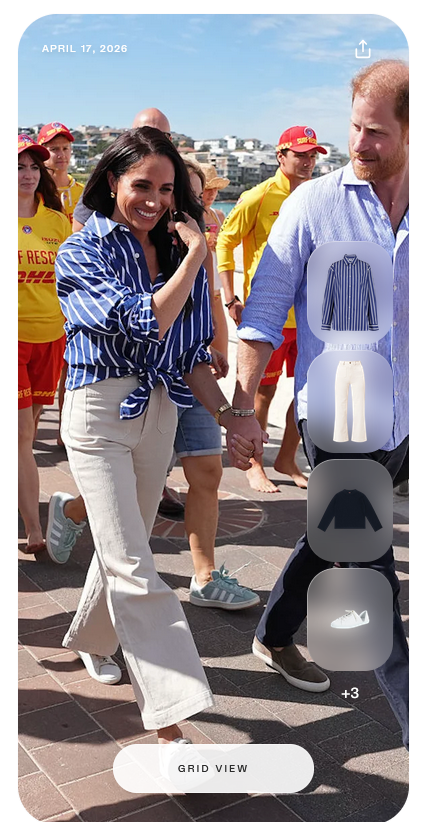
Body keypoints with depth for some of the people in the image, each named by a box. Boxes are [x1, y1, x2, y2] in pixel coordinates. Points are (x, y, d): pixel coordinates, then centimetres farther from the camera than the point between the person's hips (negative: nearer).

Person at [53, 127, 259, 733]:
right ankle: (171, 719, -6)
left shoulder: (177, 252, 9)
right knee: (132, 566, -9)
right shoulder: (82, 253, -7)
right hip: (99, 411, -5)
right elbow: (146, 323, -21)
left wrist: (227, 417, -1)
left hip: (159, 412, 6)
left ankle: (91, 638, 45)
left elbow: (190, 353, 9)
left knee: (124, 545, 18)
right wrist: (195, 256, -14)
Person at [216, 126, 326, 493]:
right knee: (264, 391, 3)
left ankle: (287, 459, 27)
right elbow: (225, 242, -4)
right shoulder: (259, 198, -8)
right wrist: (231, 299, -10)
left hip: (309, 312, 5)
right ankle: (254, 466, 19)